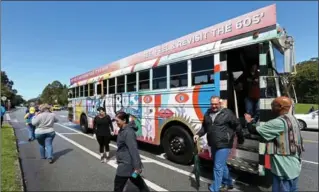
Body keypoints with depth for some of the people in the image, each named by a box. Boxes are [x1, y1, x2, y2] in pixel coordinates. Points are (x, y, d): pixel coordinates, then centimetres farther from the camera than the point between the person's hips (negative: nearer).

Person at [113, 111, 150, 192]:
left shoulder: (128, 132, -24)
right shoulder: (123, 130, 8)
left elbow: (134, 150, -26)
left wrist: (137, 167, -25)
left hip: (127, 164, -10)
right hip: (126, 163, 10)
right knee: (138, 182, 22)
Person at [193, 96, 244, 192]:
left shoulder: (227, 113, -12)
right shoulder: (207, 113, 5)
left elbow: (237, 126, -3)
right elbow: (204, 127, 14)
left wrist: (240, 139, 5)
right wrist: (198, 134, -1)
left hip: (223, 145, -6)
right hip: (213, 144, 7)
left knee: (218, 167, -3)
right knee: (222, 165, 23)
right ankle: (228, 183, 44)